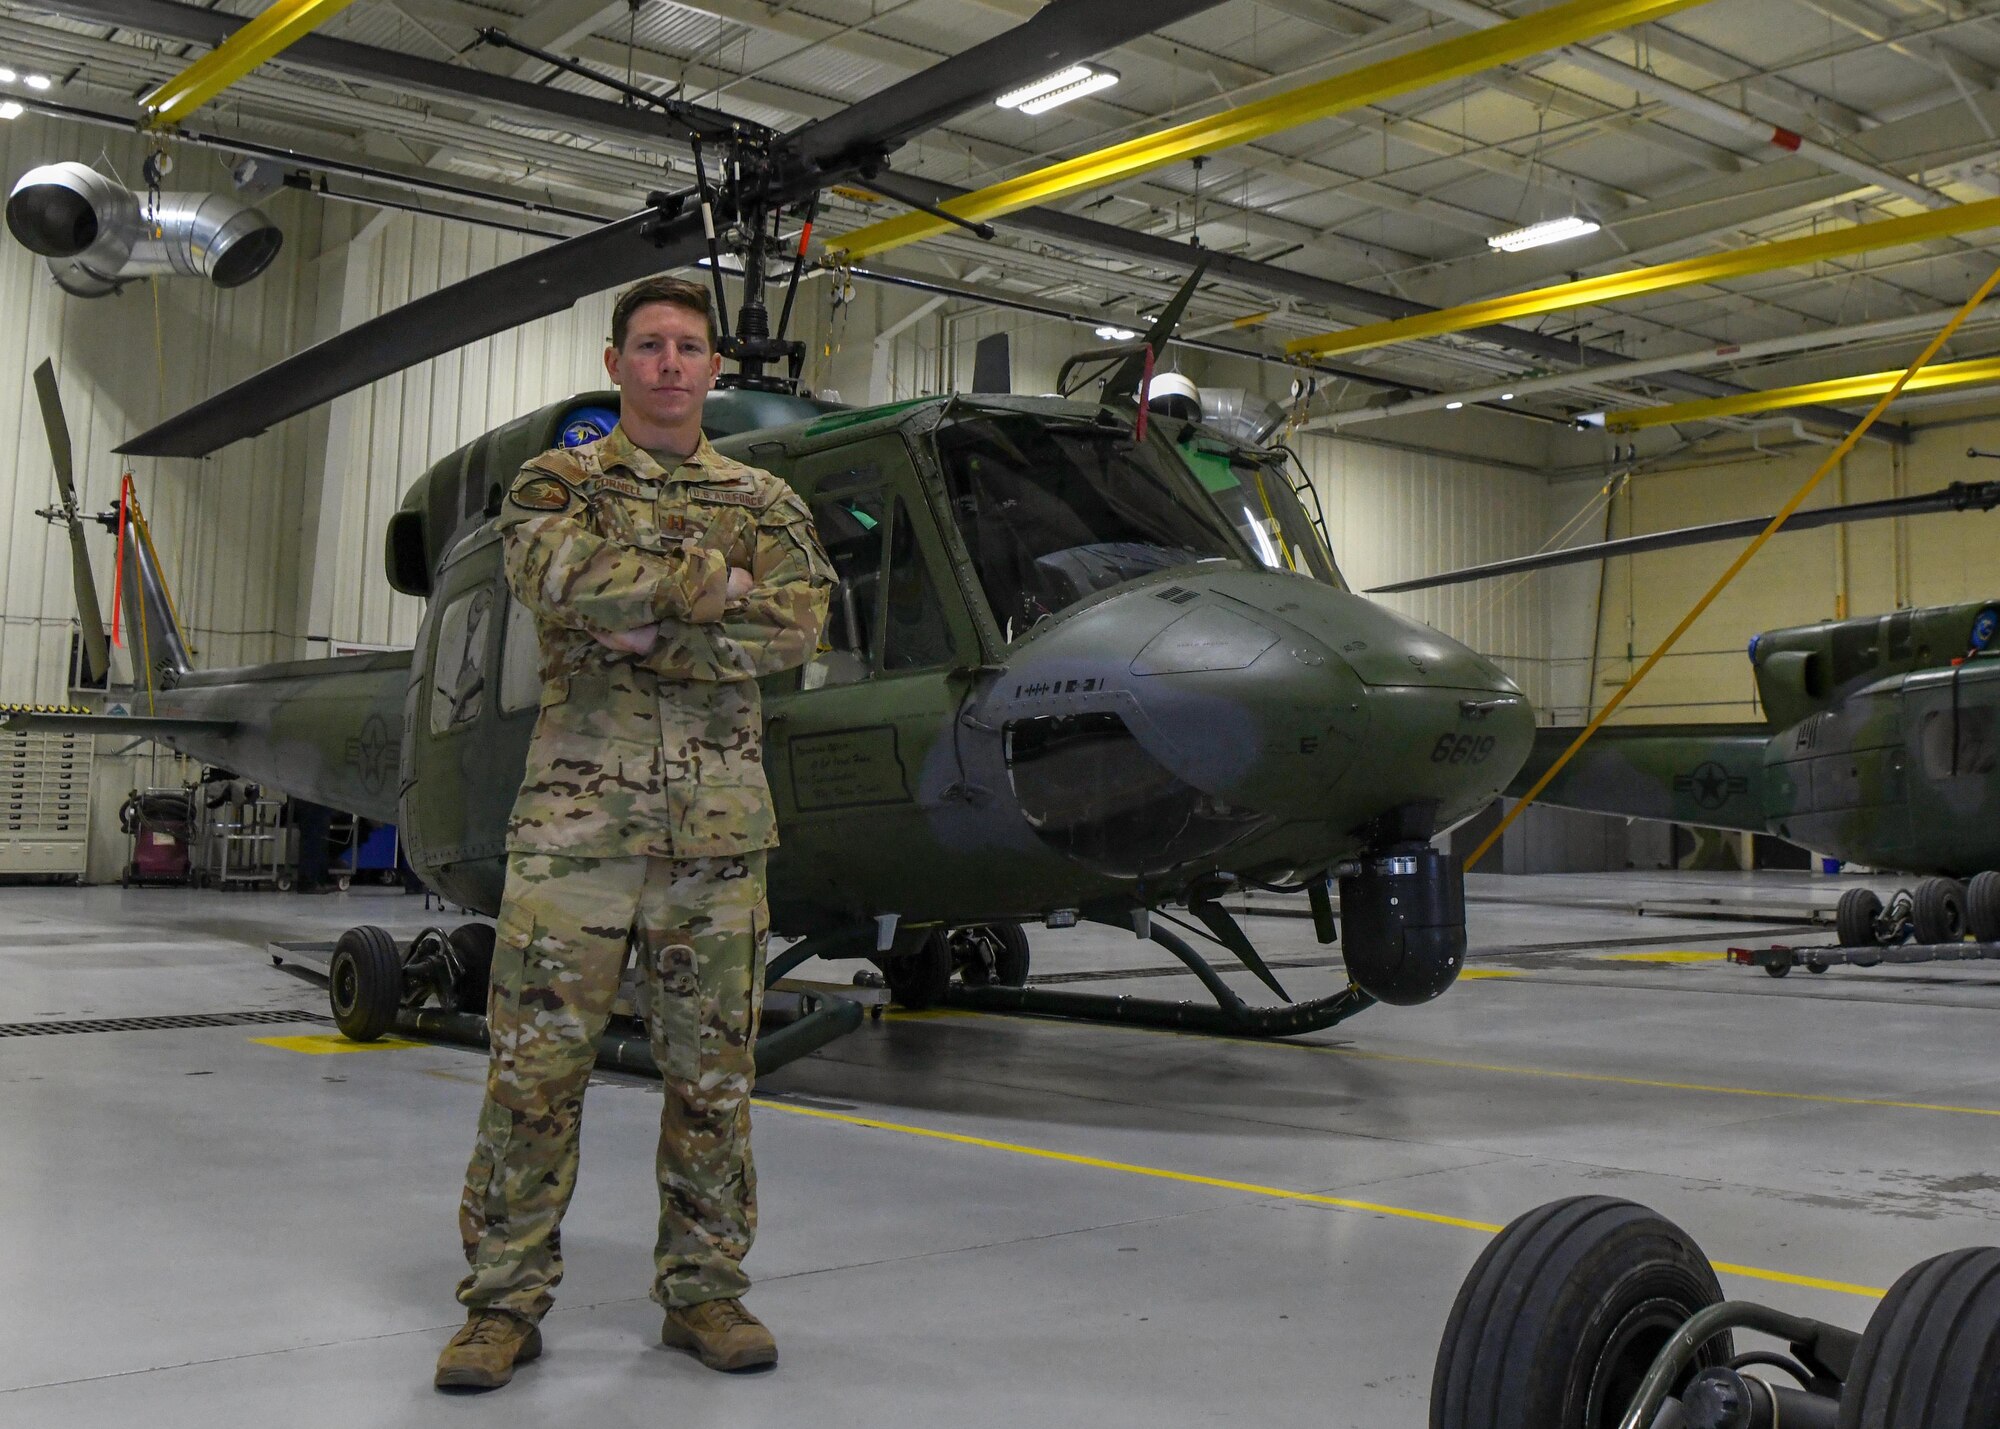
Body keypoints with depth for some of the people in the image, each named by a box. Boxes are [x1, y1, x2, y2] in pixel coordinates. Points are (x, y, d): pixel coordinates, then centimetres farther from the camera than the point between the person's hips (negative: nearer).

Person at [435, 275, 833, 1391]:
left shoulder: (765, 503, 13)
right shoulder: (557, 484, 8)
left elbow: (796, 628, -5)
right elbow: (565, 577, -15)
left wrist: (650, 631, -11)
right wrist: (711, 580, -10)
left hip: (718, 827, 2)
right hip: (577, 816, -2)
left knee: (714, 1073, 7)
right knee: (535, 1068, 0)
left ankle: (706, 1289, 21)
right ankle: (507, 1299, 13)